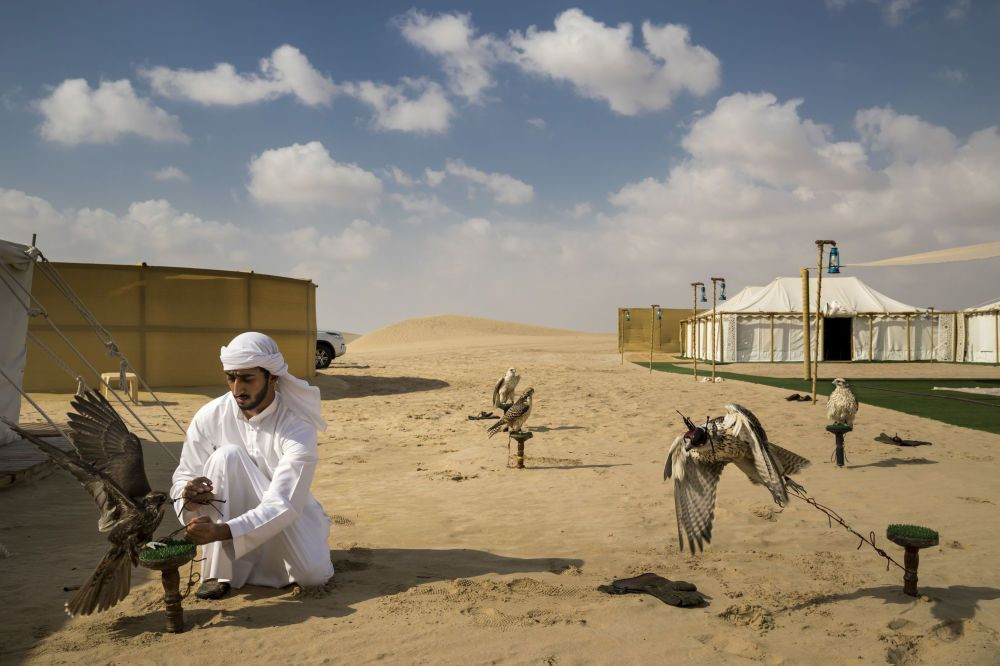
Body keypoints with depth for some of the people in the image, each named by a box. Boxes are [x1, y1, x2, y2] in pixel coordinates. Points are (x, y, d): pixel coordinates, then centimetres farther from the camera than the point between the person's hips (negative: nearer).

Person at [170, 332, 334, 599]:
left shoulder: (298, 428, -25)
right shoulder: (210, 417, -15)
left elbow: (283, 505, -31)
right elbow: (184, 476, -7)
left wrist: (222, 531, -45)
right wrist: (189, 497, -33)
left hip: (290, 521, -1)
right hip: (234, 513, 1)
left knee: (314, 574, -28)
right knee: (227, 454, -28)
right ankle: (219, 573, -19)